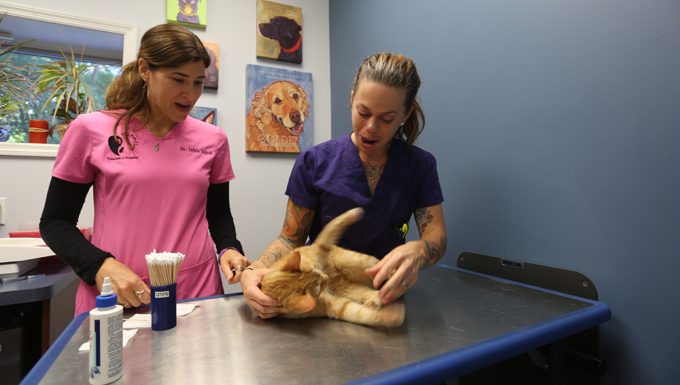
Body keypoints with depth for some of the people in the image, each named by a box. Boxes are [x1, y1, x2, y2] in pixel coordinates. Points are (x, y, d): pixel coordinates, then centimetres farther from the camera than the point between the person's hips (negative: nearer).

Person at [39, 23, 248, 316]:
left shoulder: (212, 139, 1)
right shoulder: (91, 130, -4)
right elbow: (55, 222, 2)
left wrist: (229, 249, -8)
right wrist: (101, 267, -15)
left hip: (197, 290, 2)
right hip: (114, 295, -1)